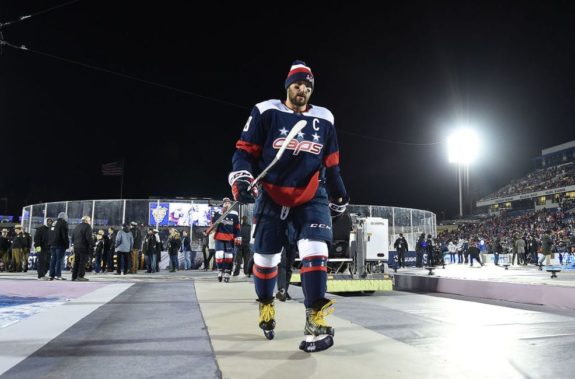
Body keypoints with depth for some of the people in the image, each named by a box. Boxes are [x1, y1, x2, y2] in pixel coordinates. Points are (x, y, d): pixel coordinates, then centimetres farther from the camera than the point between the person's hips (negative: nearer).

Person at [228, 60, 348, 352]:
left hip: (311, 196, 2)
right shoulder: (266, 113, -1)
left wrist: (339, 199, 21)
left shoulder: (324, 120, 9)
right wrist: (241, 177, -21)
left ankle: (316, 320, -12)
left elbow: (331, 164, 17)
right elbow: (245, 150, -3)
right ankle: (266, 304, 32)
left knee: (314, 250, -17)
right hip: (272, 195, -1)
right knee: (265, 256, 5)